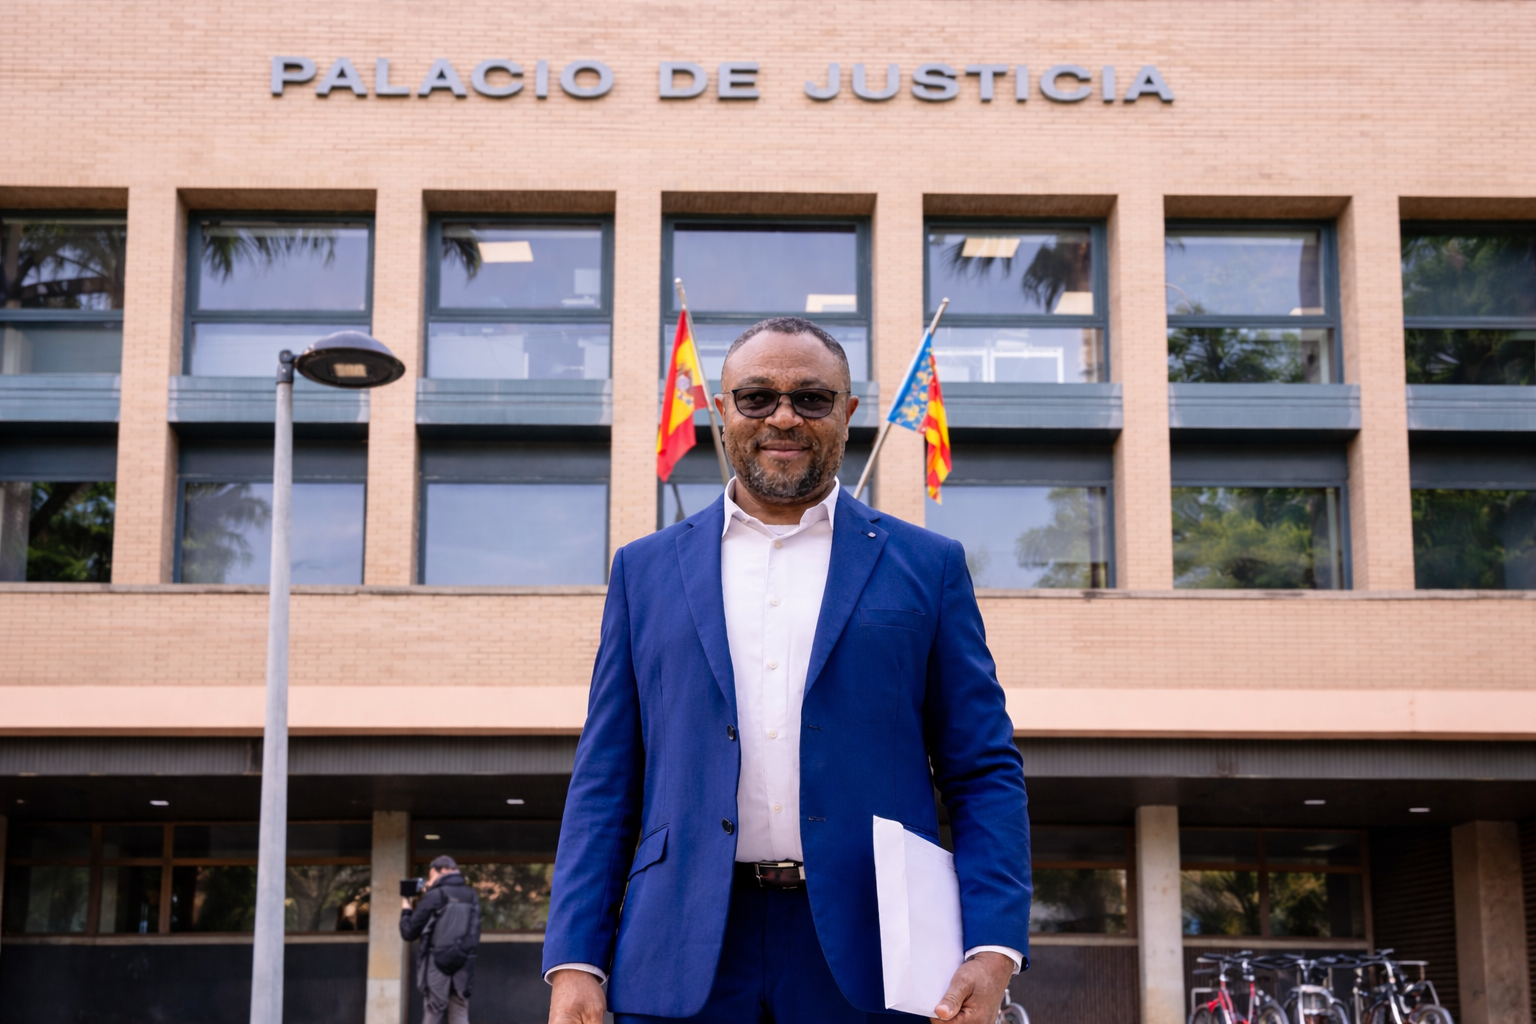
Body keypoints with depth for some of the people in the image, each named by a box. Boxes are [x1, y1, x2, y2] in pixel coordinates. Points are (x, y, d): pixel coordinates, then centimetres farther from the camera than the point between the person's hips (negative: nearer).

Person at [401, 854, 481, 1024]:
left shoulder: (434, 896, -7)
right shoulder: (472, 896, 6)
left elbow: (409, 933, -4)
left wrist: (405, 911, 18)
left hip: (437, 968, -4)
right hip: (463, 968, 4)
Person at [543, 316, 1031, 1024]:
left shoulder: (927, 567, 10)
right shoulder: (646, 569, 14)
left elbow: (984, 773, 5)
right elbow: (605, 780, 11)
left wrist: (991, 953, -9)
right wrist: (575, 963, -1)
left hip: (866, 965, -1)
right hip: (684, 964, 1)